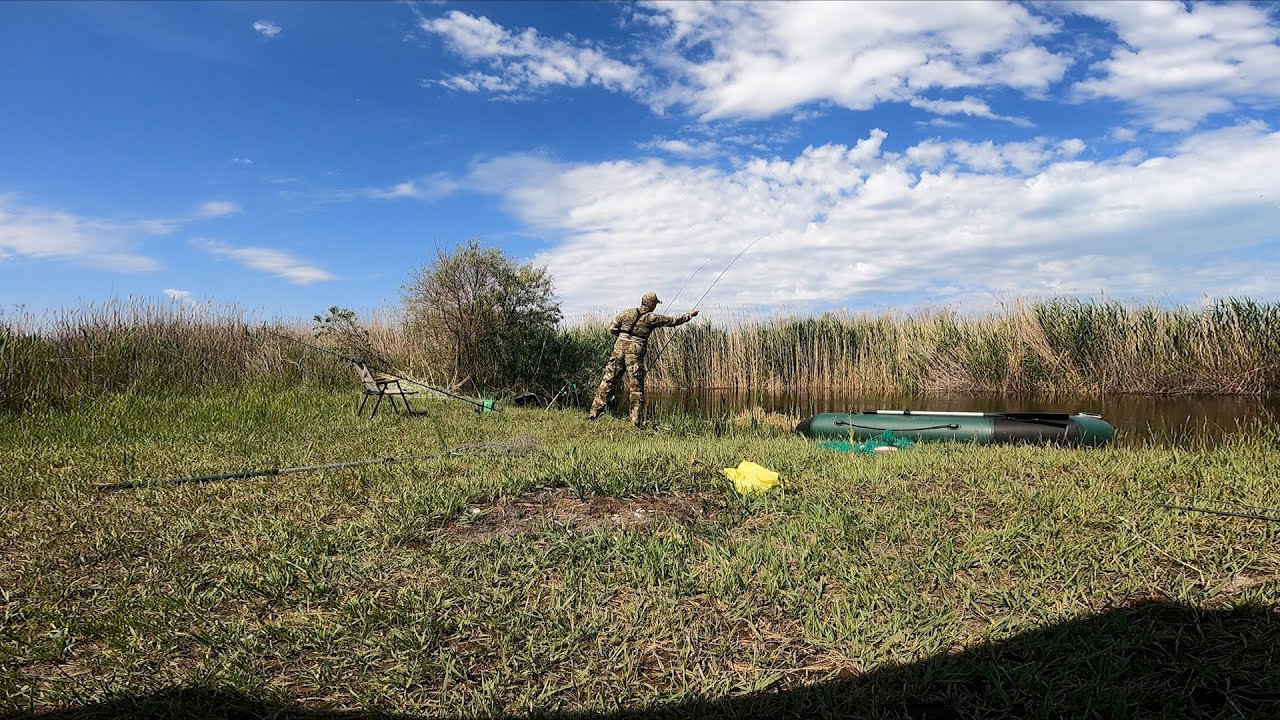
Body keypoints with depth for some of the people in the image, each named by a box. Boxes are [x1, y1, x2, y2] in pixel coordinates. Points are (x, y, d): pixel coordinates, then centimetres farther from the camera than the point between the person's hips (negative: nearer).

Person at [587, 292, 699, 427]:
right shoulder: (653, 318, 0)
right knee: (637, 388, 4)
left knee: (607, 382, 6)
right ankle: (635, 421, 4)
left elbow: (612, 329, 9)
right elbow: (673, 321, 10)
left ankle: (594, 413, 5)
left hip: (619, 348, 3)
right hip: (635, 353, -3)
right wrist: (690, 315, 24)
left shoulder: (627, 313, 8)